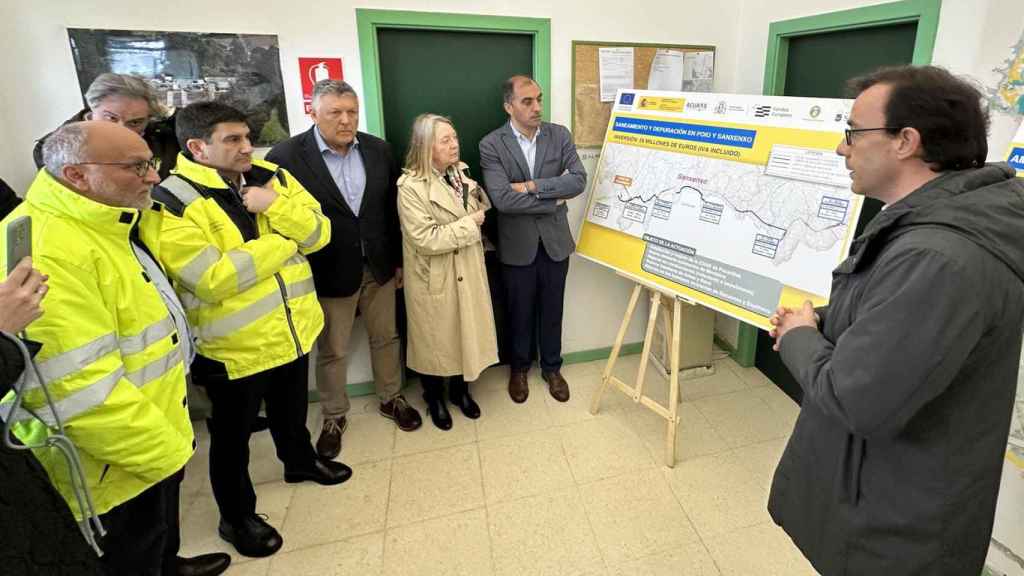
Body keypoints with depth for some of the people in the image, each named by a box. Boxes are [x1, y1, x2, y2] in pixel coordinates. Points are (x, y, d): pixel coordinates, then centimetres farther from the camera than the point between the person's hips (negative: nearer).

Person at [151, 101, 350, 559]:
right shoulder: (173, 202, -18)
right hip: (235, 345, -5)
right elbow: (214, 280, -27)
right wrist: (283, 241, -17)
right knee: (232, 434, 15)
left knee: (291, 407, 28)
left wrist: (276, 207, -22)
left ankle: (300, 461, 55)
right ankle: (236, 517, 37)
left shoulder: (271, 176, 0)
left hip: (292, 329, 6)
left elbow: (318, 234, -3)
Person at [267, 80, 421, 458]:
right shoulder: (286, 156, -13)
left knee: (385, 337, 18)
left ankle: (390, 398, 41)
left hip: (379, 266, 4)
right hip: (328, 272, -3)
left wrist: (400, 259, 7)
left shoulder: (378, 150, 0)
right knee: (332, 351, 13)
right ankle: (334, 417, 34)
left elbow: (393, 208, 5)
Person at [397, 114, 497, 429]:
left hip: (467, 272, 6)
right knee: (435, 340, 12)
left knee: (466, 332, 18)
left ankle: (460, 390, 40)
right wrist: (470, 223, -20)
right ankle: (435, 398, 35)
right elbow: (426, 240, -26)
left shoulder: (460, 174, 3)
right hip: (434, 280, -6)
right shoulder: (411, 187, -20)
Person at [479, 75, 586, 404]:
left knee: (552, 310, 15)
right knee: (520, 311, 14)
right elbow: (502, 199, -22)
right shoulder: (491, 145, -11)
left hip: (555, 240, 2)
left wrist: (533, 186, -20)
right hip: (517, 244, -2)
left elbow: (578, 180, -12)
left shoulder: (559, 135, -1)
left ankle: (551, 368, 36)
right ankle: (519, 368, 37)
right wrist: (553, 201, -16)